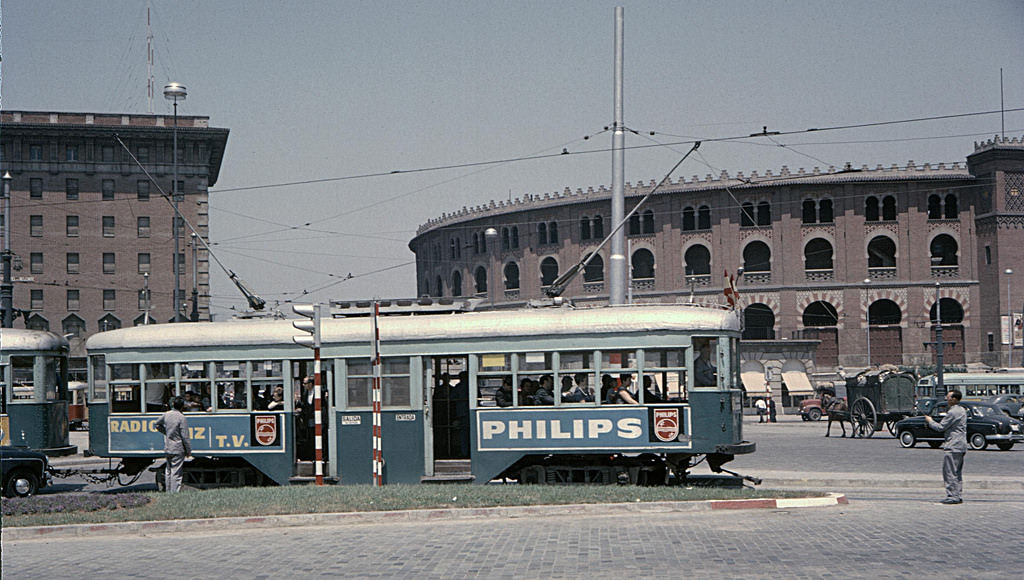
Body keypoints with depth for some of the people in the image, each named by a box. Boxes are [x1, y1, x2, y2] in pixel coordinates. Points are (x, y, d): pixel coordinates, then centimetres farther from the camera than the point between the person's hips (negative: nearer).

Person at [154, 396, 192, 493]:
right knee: (176, 473, -4)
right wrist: (189, 450, -6)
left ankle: (168, 491, 20)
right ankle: (175, 493, -5)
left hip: (167, 448, 6)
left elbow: (158, 424, 22)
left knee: (168, 471, 15)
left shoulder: (166, 415, 3)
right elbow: (185, 437, -15)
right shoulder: (182, 418, -16)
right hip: (178, 449, -6)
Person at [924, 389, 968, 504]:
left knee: (950, 472, -7)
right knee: (957, 473, 13)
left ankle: (952, 496, -8)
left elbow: (941, 427, -11)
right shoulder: (962, 410, 15)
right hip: (961, 445, 10)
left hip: (953, 446, -10)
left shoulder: (953, 412, -16)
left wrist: (930, 421, 2)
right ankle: (958, 496, 14)